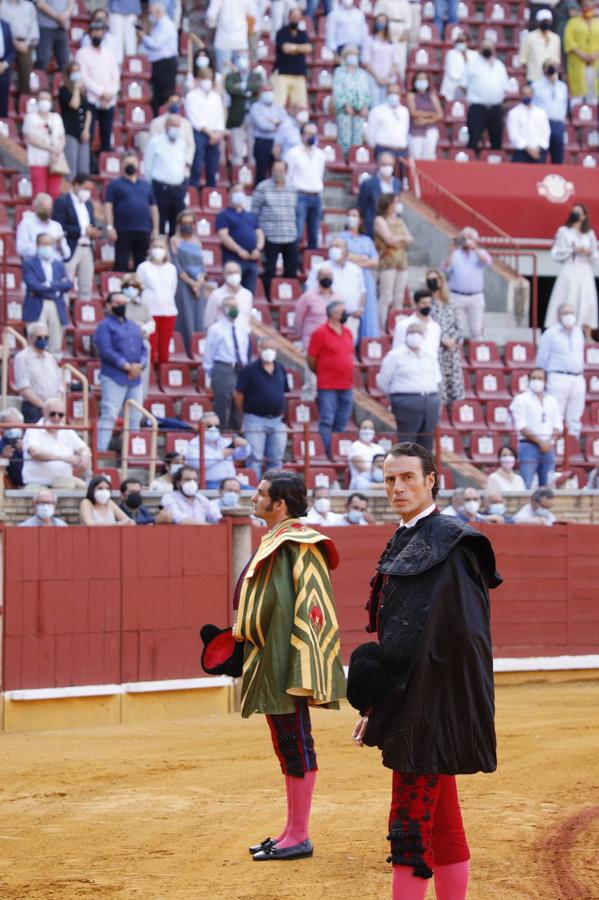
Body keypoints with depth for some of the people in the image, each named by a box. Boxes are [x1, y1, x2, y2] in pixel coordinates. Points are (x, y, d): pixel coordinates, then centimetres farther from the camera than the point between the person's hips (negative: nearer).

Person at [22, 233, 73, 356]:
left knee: (55, 347, 3)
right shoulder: (29, 263, 3)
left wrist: (50, 285, -8)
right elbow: (32, 284, -12)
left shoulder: (59, 264, 17)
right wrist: (57, 286, -7)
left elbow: (68, 285, 5)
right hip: (36, 308, -4)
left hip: (57, 307, 4)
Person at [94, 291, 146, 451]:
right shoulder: (105, 326, -2)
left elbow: (143, 349, 16)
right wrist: (127, 366, -17)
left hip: (135, 378, 7)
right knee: (109, 415, -12)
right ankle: (101, 450, -12)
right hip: (114, 378, -7)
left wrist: (139, 365, -5)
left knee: (135, 417, 8)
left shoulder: (134, 327, 21)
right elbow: (107, 351, -13)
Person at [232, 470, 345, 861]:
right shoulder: (274, 542, 13)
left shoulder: (297, 546, -16)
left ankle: (299, 838, 2)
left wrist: (300, 673, -24)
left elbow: (308, 609, -21)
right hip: (270, 665, 10)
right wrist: (242, 636, 24)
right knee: (286, 746, 14)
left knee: (296, 745, -4)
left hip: (287, 664, -10)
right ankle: (292, 832, 22)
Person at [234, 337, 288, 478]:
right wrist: (247, 412, 2)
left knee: (276, 460, 9)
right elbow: (238, 394, -5)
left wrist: (280, 412, 13)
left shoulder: (281, 370, 9)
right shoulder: (250, 370, -7)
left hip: (277, 420, 5)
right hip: (256, 420, -5)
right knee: (255, 459, -4)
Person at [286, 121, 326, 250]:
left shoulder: (320, 155, 13)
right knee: (297, 234, -13)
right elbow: (287, 177, -1)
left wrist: (318, 191, 14)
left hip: (316, 197, 5)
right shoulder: (293, 153, -1)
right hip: (300, 196, -5)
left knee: (314, 235, 7)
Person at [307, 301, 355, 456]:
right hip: (328, 386, -6)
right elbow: (311, 360, -4)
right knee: (327, 421, -6)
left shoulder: (347, 333, 13)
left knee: (341, 423, 10)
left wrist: (349, 377, 15)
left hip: (346, 386, 6)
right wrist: (322, 374, 6)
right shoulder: (320, 333, -7)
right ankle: (326, 453, -5)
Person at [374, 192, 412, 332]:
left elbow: (409, 239, 10)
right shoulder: (380, 220, -2)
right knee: (386, 298, -10)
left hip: (402, 261, 7)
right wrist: (402, 238, 5)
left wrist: (397, 238, -7)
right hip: (387, 262, -7)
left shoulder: (399, 221, 19)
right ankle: (382, 329, -9)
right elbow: (389, 239, -13)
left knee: (399, 299, 4)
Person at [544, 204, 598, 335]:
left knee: (587, 303, -3)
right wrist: (573, 251, -13)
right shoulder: (564, 231, 5)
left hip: (585, 271, 3)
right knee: (568, 304, -9)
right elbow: (556, 253, -1)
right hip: (569, 271, -3)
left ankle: (587, 337, -1)